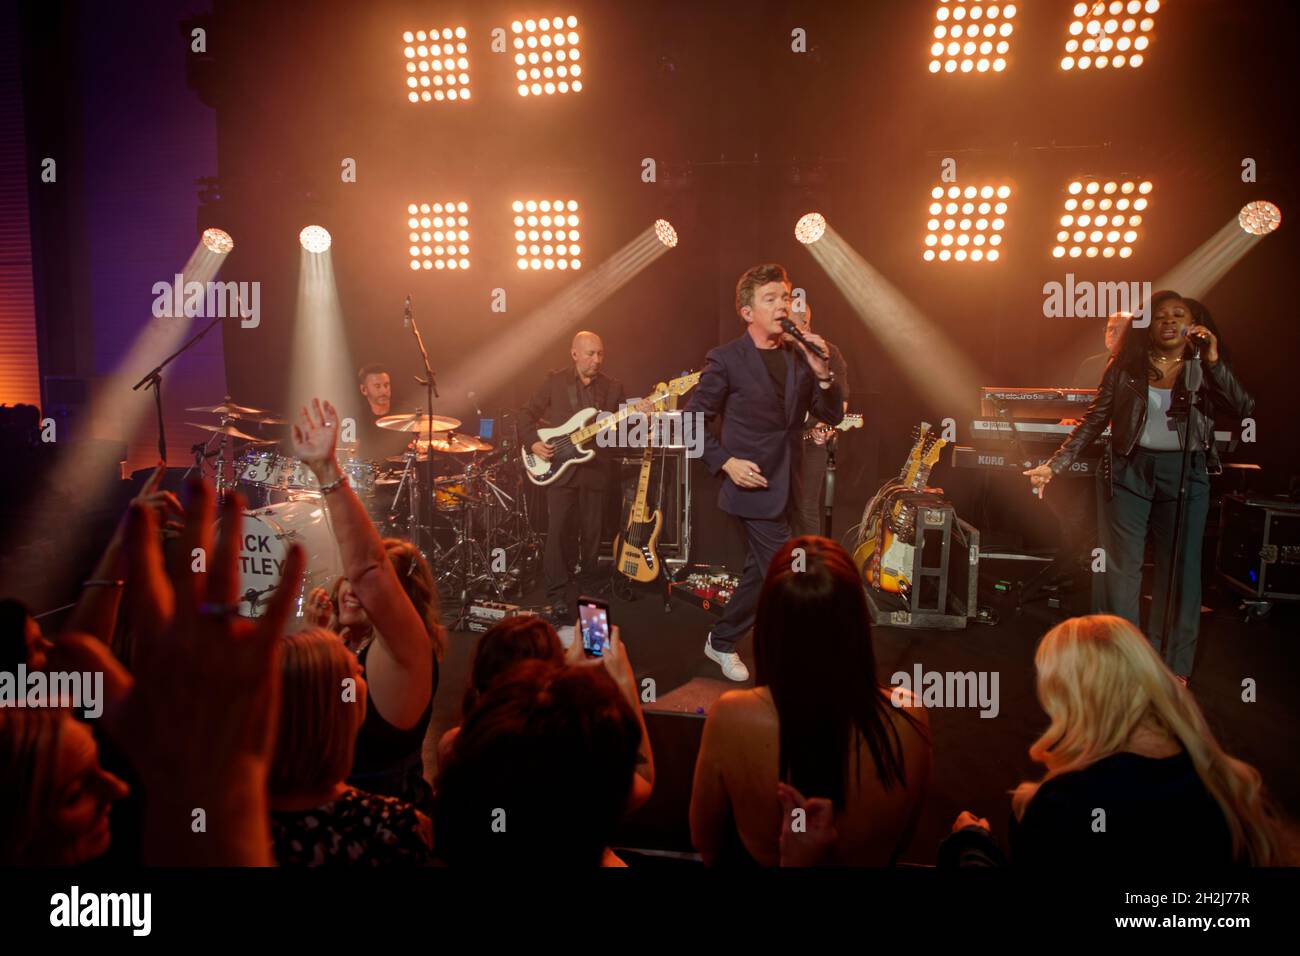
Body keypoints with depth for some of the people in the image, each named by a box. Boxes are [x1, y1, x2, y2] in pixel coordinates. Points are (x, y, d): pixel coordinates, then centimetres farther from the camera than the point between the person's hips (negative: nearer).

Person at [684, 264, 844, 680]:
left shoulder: (798, 357, 7)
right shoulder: (726, 359, -9)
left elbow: (832, 416, 4)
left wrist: (822, 373, -13)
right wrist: (726, 461, -14)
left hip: (785, 489, 7)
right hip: (755, 488, -7)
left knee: (760, 574, 18)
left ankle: (722, 642, 36)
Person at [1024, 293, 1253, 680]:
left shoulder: (1205, 370, 5)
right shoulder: (1125, 367, 4)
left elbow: (1243, 409, -10)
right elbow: (1093, 421, 3)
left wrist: (1212, 361, -17)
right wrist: (1054, 465, -4)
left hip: (1185, 473, 1)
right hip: (1128, 471, 0)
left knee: (1180, 569, 5)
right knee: (1120, 568, -1)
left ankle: (1173, 669, 16)